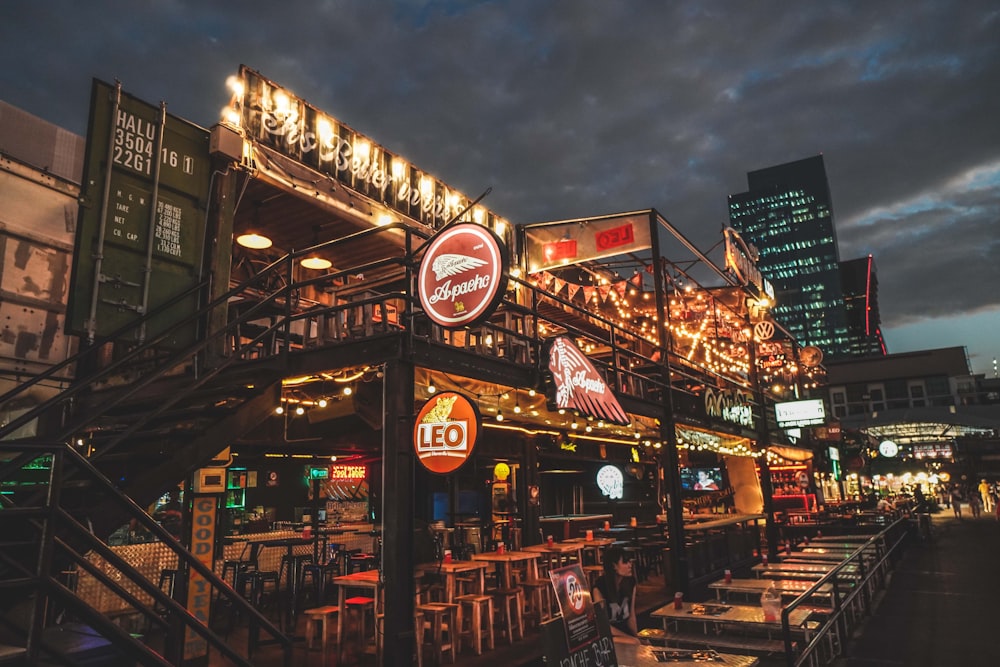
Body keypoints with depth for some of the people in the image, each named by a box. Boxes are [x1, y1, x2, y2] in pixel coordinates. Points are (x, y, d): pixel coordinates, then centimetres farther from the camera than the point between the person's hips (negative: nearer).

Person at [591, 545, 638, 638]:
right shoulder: (599, 587, -18)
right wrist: (631, 638, -16)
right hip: (608, 635, -6)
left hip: (625, 629, 6)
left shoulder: (630, 582, -2)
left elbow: (631, 615, 6)